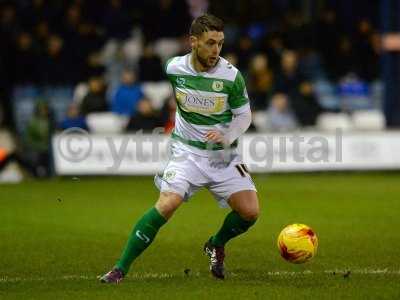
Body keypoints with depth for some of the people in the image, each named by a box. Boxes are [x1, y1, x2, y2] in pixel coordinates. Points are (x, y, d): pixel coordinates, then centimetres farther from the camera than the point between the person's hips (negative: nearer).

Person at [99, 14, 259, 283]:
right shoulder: (173, 68, -8)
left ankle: (216, 246, 24)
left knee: (250, 212, -10)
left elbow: (244, 116, -1)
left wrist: (226, 136, -19)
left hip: (223, 155, 1)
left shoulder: (231, 76, -12)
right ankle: (120, 269, -17)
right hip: (187, 152, -1)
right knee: (167, 204, -23)